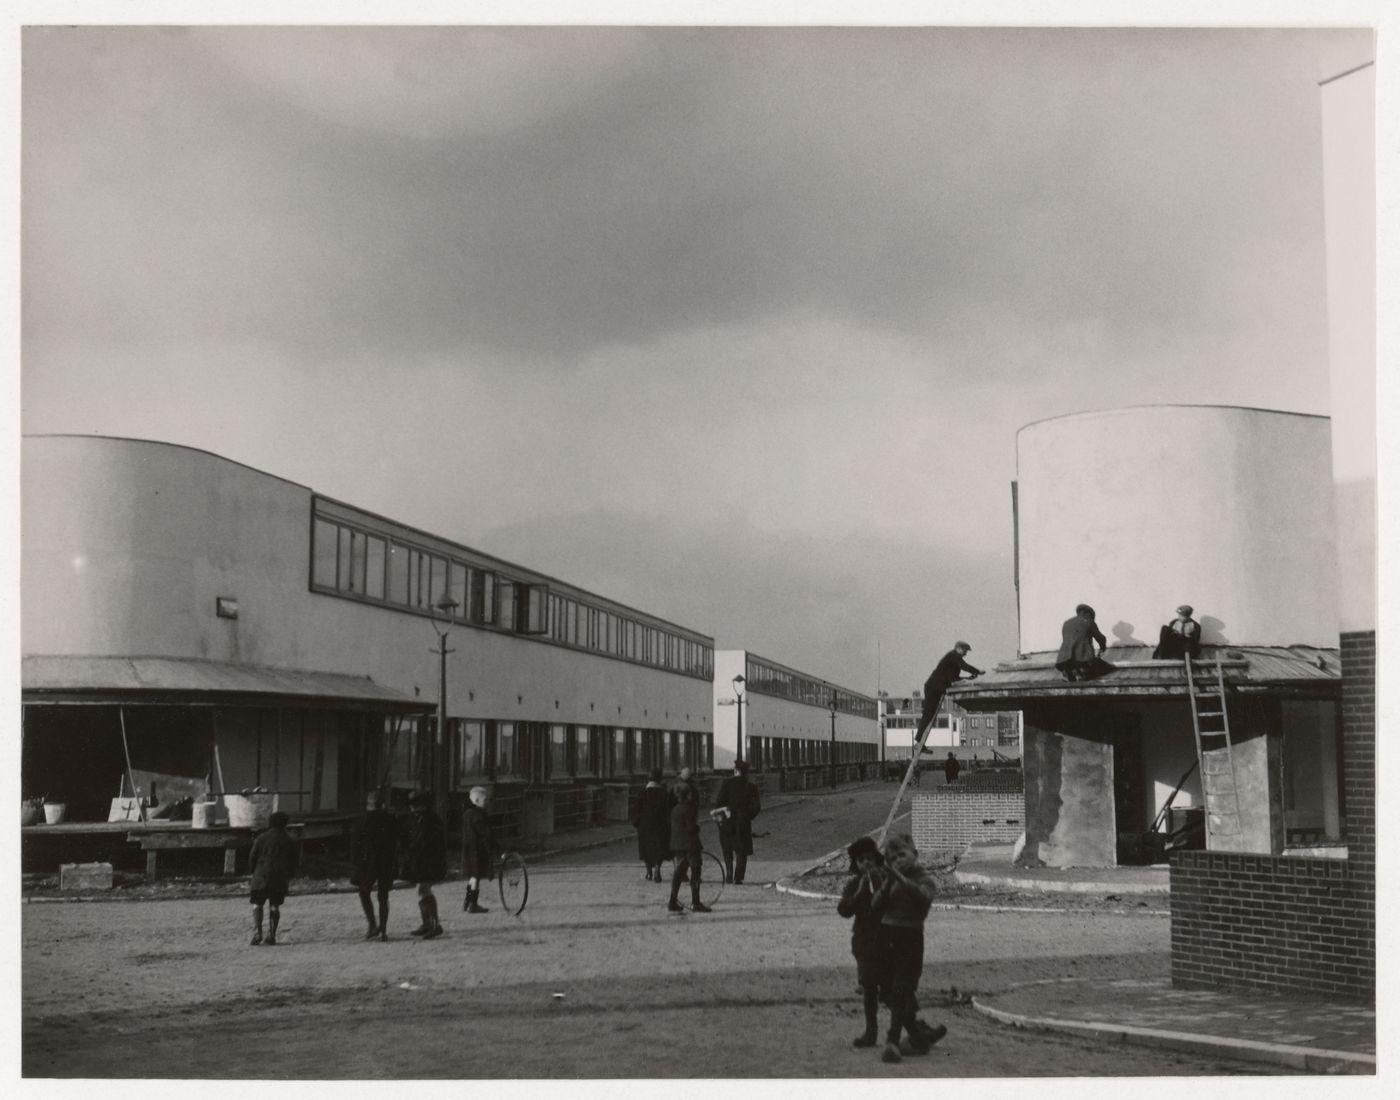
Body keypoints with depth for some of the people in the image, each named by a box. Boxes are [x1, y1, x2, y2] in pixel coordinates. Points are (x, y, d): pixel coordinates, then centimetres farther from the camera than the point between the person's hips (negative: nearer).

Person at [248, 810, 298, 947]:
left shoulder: (261, 838, 1)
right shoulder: (289, 842, 5)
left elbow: (252, 857, 2)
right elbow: (293, 862, 9)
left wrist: (253, 873, 16)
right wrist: (288, 877, 21)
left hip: (261, 876, -1)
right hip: (280, 879, 1)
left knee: (257, 905, 6)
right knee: (274, 906, 6)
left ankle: (257, 934, -9)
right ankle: (271, 936, 2)